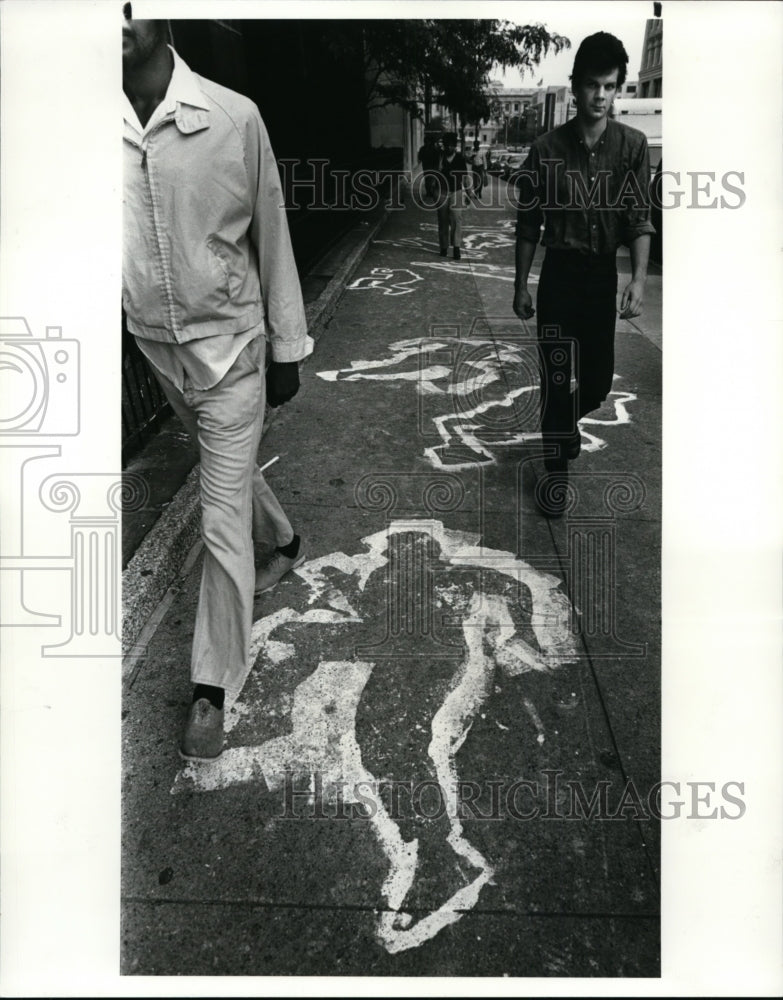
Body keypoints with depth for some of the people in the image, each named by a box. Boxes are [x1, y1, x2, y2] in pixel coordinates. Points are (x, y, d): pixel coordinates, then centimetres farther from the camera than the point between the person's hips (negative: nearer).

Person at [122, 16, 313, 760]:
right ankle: (286, 543, 55)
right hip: (154, 347, 4)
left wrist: (287, 350, -1)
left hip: (228, 344, -4)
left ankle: (212, 688, 12)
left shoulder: (234, 117, -12)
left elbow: (271, 238, -4)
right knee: (229, 471, 25)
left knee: (221, 520, -2)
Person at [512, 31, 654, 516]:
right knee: (556, 379, -3)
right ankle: (557, 474, 10)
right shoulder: (547, 149, -7)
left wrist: (639, 278, -17)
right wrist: (521, 286, 2)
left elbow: (640, 217, -5)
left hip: (604, 275, 2)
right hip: (559, 274, -2)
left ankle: (566, 420, 44)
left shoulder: (632, 146, -4)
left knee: (599, 379, 10)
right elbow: (529, 224, 0)